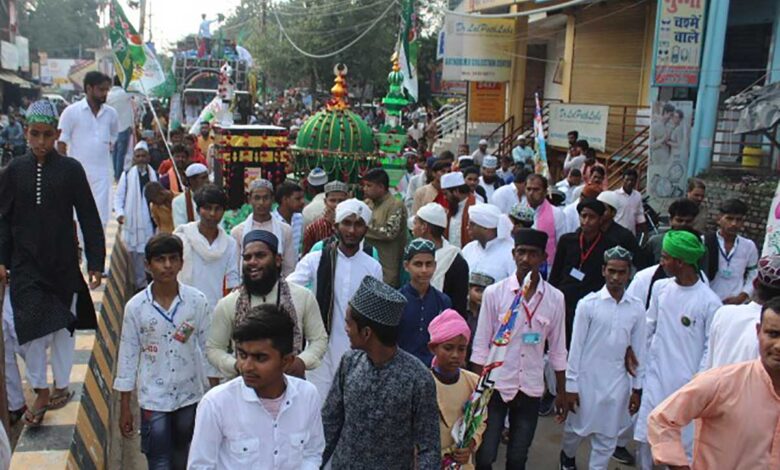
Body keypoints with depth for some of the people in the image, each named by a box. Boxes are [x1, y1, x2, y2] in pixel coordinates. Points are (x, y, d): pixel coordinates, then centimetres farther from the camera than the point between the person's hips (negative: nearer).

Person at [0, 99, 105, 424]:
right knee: (32, 329, -1)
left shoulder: (71, 170, -5)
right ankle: (41, 393, 16)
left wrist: (96, 262, -4)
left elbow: (89, 219, -3)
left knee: (63, 328, 11)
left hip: (63, 263, -1)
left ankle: (61, 386, 29)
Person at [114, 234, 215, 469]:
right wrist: (124, 407, 0)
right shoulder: (135, 306, -11)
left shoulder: (197, 300, -10)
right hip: (153, 398, -1)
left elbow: (208, 348, -1)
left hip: (190, 394, 1)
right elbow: (128, 355, -3)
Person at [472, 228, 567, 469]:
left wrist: (561, 391, 8)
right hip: (495, 385, -1)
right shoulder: (494, 293, -9)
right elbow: (481, 344, -4)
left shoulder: (555, 298, -4)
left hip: (531, 388, 2)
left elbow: (557, 349, 5)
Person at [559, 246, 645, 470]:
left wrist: (637, 388, 6)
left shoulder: (637, 308, -2)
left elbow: (638, 350, 5)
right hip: (588, 379, -2)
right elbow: (576, 346, -7)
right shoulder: (588, 303, -10)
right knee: (577, 429, 14)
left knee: (607, 438, 9)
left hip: (617, 382, 2)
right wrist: (571, 386, -6)